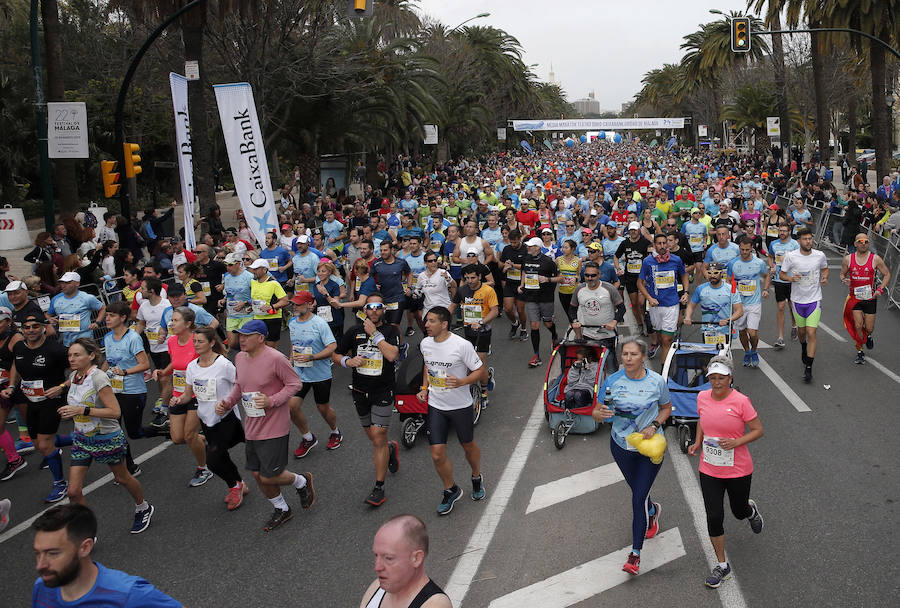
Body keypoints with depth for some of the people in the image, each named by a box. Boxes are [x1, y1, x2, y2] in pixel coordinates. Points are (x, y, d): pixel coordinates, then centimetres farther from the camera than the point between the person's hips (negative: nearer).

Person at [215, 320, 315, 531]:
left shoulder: (275, 359, -19)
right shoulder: (240, 358, 4)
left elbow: (295, 384, -13)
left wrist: (271, 401, -24)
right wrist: (227, 402, 1)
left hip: (274, 429, -7)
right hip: (251, 428, 7)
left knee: (269, 477, -5)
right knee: (258, 474, 14)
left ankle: (302, 482, 26)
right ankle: (282, 510, 36)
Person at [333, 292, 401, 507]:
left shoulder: (391, 331, -5)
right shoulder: (354, 331, 4)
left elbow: (392, 355, -24)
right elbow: (336, 355, 10)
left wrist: (374, 332, -18)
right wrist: (348, 361, -12)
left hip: (383, 392, -4)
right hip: (360, 391, 4)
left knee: (378, 438, -8)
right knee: (372, 436, 14)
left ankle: (379, 487, 1)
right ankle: (391, 448, 49)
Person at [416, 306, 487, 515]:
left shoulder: (462, 345, -19)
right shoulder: (425, 344, -2)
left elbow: (482, 372, -13)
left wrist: (461, 382, -29)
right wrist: (424, 388, 4)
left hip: (461, 406, -4)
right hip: (435, 406, 4)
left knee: (468, 445, 17)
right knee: (437, 455, 0)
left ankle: (476, 478, 47)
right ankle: (451, 490, 25)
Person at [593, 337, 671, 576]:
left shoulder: (657, 381, -12)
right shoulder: (612, 381, -12)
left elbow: (666, 408, 5)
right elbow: (596, 412, -7)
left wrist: (654, 426, -13)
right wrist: (601, 414, -31)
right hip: (621, 445, 3)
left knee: (639, 497, -7)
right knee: (637, 490, 21)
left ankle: (635, 554, 4)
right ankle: (653, 511, 58)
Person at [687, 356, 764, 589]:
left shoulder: (740, 401, -16)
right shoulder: (702, 397, -3)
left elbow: (758, 430, -9)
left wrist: (737, 442, -24)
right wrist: (698, 442, 2)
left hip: (738, 470, -3)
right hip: (709, 471, 3)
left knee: (739, 511, 17)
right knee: (714, 517, 0)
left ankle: (751, 509, 57)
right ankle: (722, 566, 16)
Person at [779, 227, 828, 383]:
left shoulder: (820, 255, -5)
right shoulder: (791, 256, -9)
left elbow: (825, 268, 15)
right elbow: (782, 274, 1)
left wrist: (825, 277, -6)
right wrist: (791, 278, -20)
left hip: (815, 300, -1)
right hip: (797, 299, 1)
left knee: (811, 333, -10)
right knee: (801, 331, 17)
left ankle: (808, 368, -7)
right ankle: (803, 348, 52)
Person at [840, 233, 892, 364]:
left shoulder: (875, 259, -7)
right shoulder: (848, 259, -3)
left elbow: (887, 274, 3)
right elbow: (842, 274, 11)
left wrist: (880, 289, -10)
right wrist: (844, 280, -12)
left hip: (870, 298, 0)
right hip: (855, 296, 0)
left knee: (869, 328, 5)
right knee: (858, 326, -6)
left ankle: (868, 336, 42)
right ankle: (859, 351, 12)